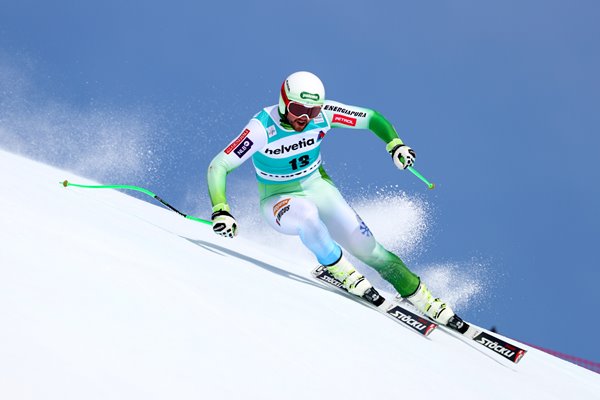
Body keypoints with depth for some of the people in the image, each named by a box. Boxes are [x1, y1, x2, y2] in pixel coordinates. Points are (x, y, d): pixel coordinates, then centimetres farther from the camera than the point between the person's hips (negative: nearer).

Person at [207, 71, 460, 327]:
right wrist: (220, 211, -39)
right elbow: (218, 166, -27)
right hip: (279, 201, -3)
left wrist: (395, 143, -23)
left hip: (317, 187, 3)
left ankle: (421, 298, 4)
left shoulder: (323, 113, -17)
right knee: (307, 214, -38)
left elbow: (371, 118, -6)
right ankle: (338, 268, -14)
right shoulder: (263, 128, -27)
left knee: (366, 246, -10)